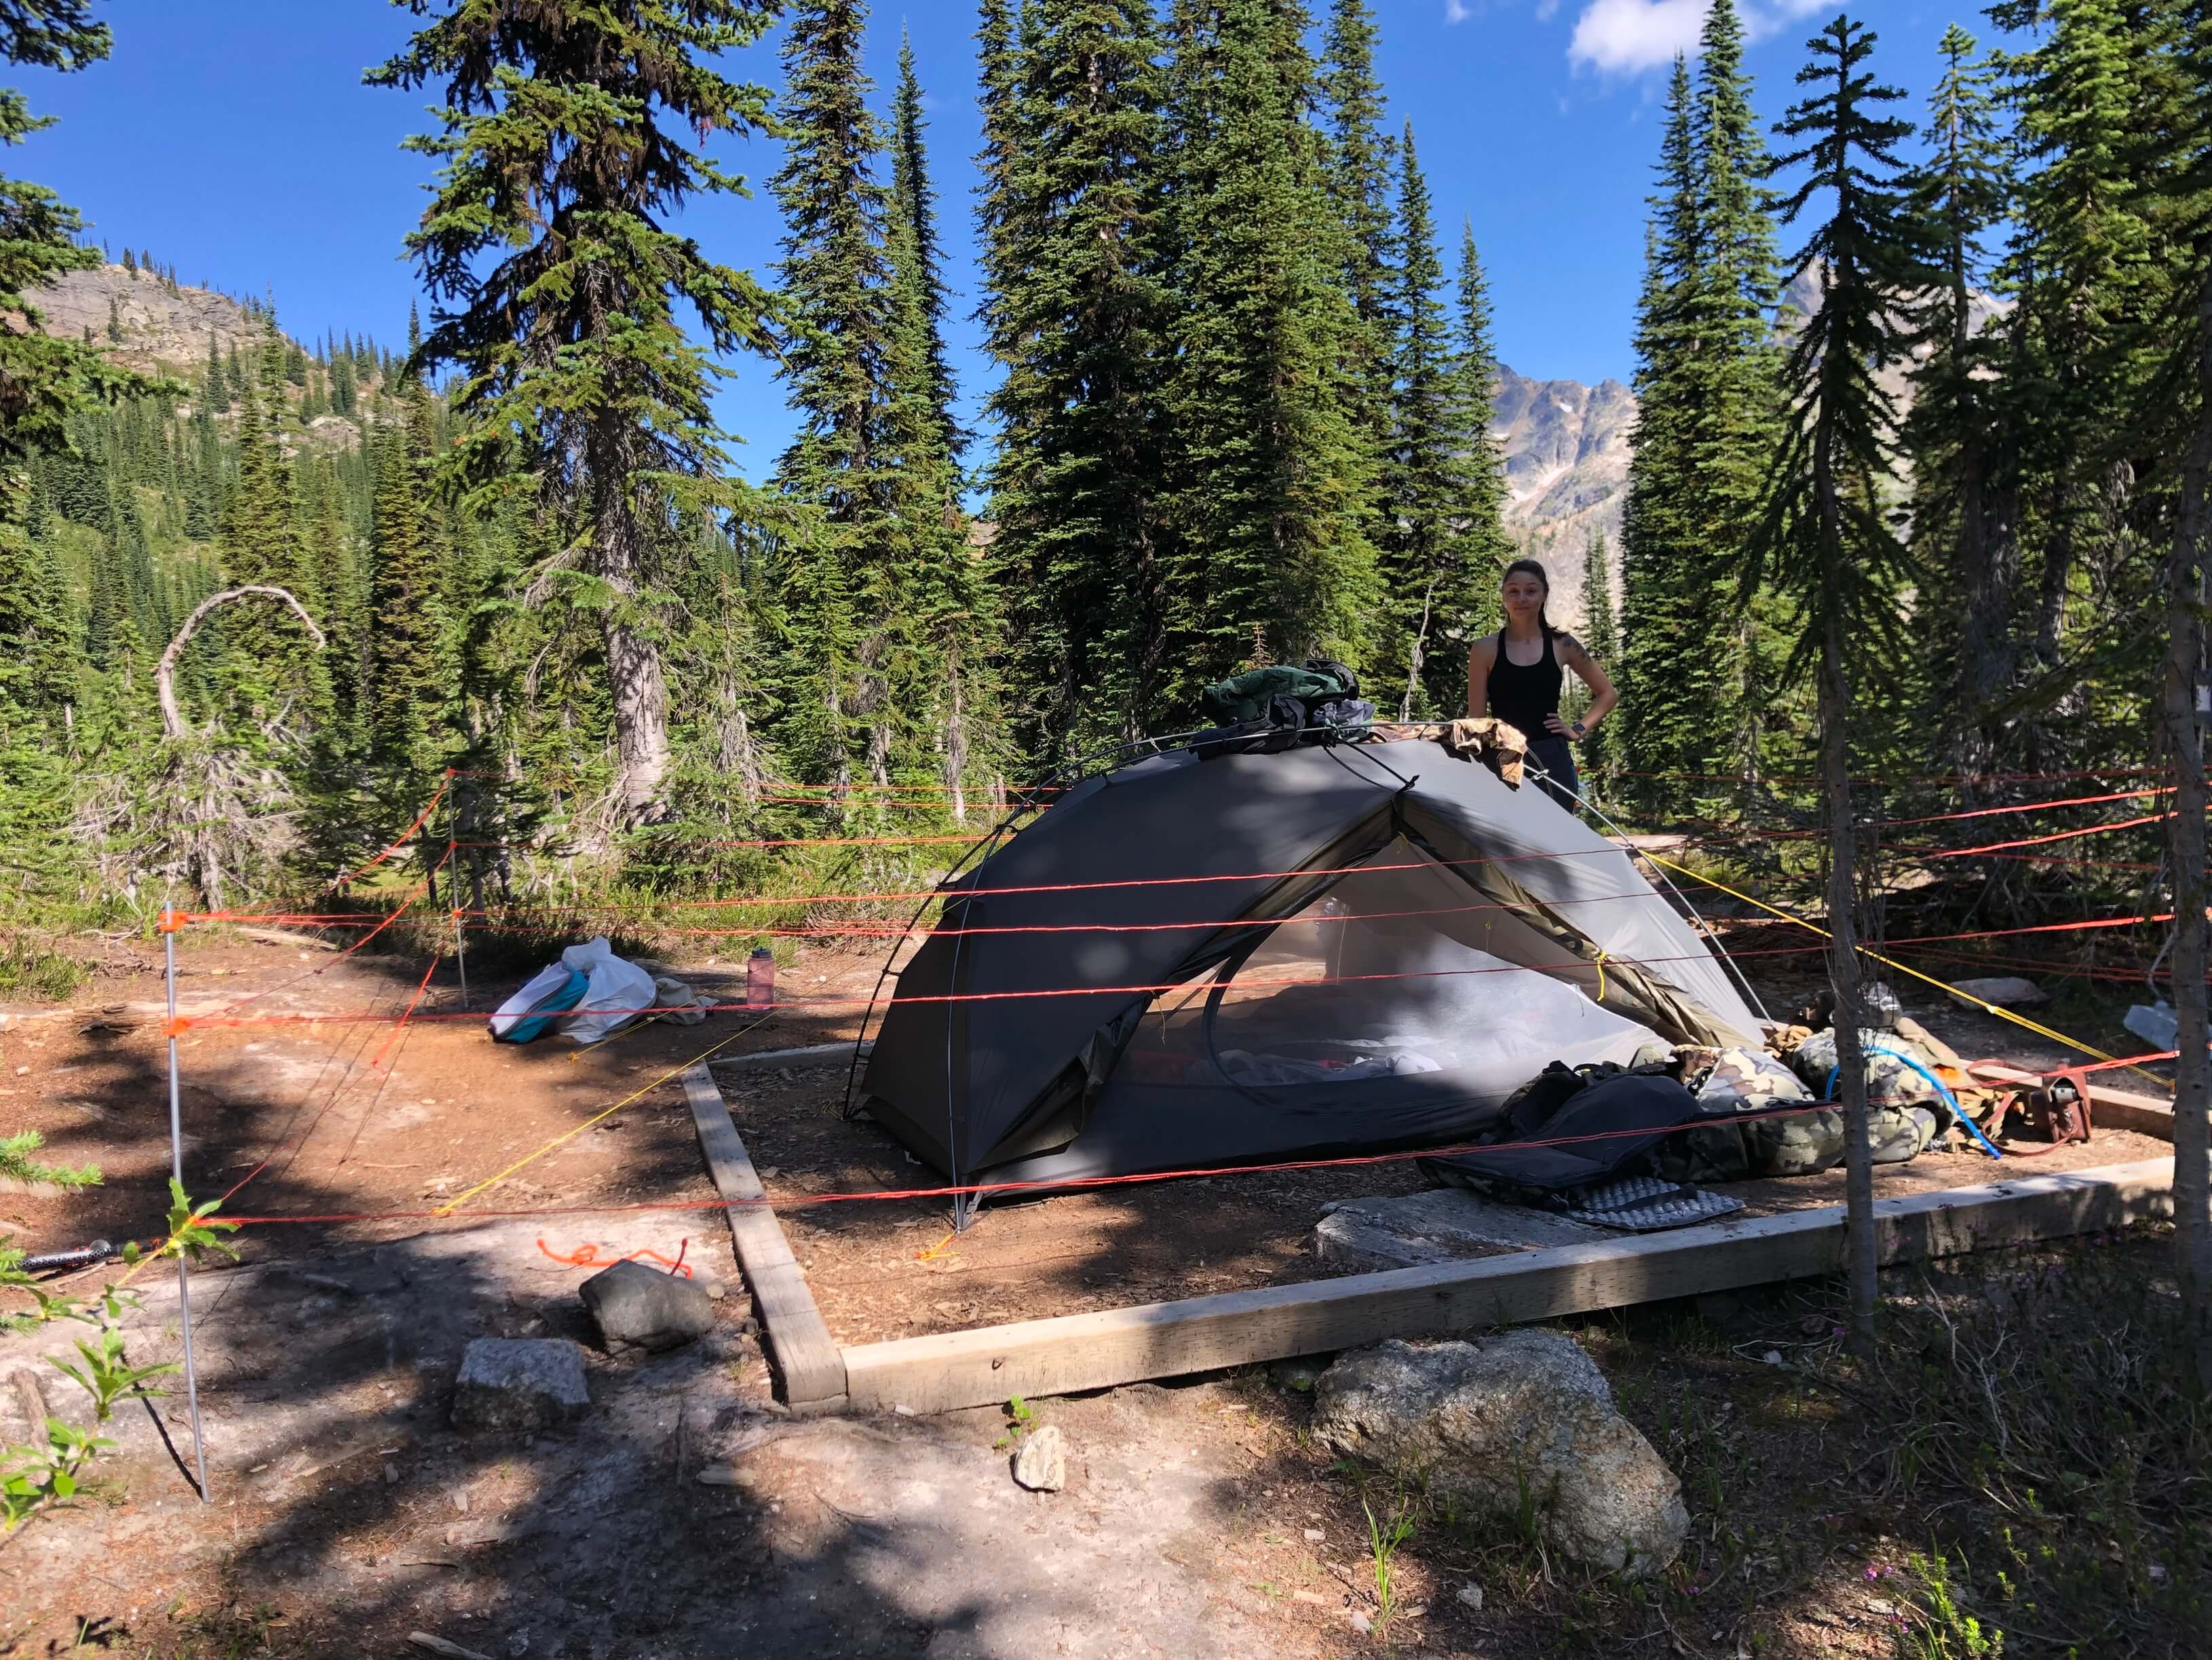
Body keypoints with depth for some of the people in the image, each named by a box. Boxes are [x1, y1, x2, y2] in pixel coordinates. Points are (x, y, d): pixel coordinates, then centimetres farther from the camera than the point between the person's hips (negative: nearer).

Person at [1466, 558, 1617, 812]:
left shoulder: (1562, 646, 7)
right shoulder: (1486, 649, 3)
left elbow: (1608, 694, 19)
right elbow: (1476, 717, 2)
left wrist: (1579, 730, 7)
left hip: (1551, 761, 2)